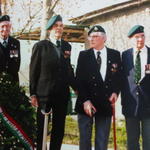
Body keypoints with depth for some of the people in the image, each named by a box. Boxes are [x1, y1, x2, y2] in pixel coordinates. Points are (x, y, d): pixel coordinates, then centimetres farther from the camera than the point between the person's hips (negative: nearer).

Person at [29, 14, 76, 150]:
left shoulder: (67, 46, 9)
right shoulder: (40, 46, -2)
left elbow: (68, 69, 14)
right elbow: (34, 71, -3)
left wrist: (75, 87, 8)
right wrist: (33, 94, -6)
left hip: (62, 94, 4)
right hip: (44, 93, -4)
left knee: (59, 129, 9)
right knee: (42, 128, 5)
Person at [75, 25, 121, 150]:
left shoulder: (115, 55, 7)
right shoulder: (84, 55, 3)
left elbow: (119, 76, 13)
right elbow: (79, 80, -3)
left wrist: (116, 92, -6)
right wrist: (85, 101, -12)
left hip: (106, 103, 1)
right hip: (86, 103, 0)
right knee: (85, 139, 5)